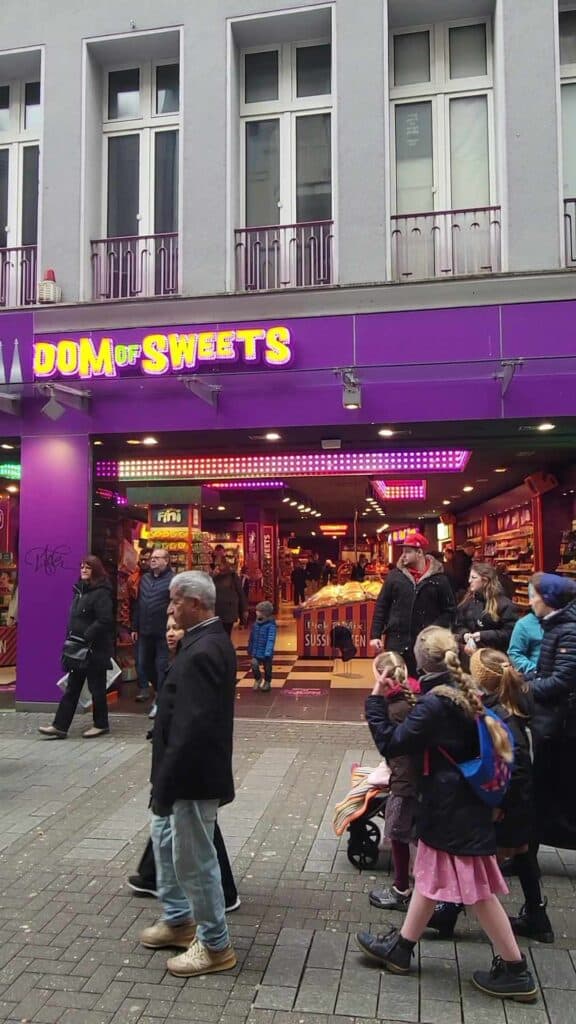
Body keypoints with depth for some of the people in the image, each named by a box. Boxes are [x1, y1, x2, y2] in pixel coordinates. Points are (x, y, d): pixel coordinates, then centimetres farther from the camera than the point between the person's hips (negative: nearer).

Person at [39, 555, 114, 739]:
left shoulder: (101, 593, -15)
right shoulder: (81, 590, 13)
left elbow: (104, 621, -23)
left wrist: (85, 638, -23)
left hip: (95, 649, -9)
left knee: (96, 688, 4)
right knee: (71, 688, 9)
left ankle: (101, 725, 18)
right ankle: (60, 726, 11)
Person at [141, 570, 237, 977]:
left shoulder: (202, 651, -26)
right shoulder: (211, 640, 6)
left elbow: (193, 726, -29)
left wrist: (165, 782, -21)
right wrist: (166, 778, 15)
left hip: (193, 775, -10)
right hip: (188, 769, 10)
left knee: (194, 858, 6)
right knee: (165, 836, 25)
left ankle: (215, 945, 25)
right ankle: (179, 920, 43)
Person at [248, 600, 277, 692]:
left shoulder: (271, 625, -18)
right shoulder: (256, 624, 2)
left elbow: (271, 640, -24)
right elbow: (252, 638, 12)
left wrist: (268, 652, -31)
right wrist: (250, 649, 17)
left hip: (266, 653, -4)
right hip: (256, 652, 4)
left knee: (267, 668, 12)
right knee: (254, 665, -10)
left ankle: (267, 682, 36)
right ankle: (258, 679, 18)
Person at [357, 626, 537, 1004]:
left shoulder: (435, 703, -24)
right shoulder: (465, 692, 3)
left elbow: (391, 743, -21)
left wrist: (377, 700, -14)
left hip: (452, 809, -9)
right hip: (462, 802, 9)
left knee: (477, 888, 3)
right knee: (429, 875, 18)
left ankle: (515, 970, 17)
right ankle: (401, 947, 32)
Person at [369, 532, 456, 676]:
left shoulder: (438, 578, -1)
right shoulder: (394, 575, 5)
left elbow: (449, 610, 2)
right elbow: (381, 606, 6)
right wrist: (375, 635, 0)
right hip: (396, 642, 1)